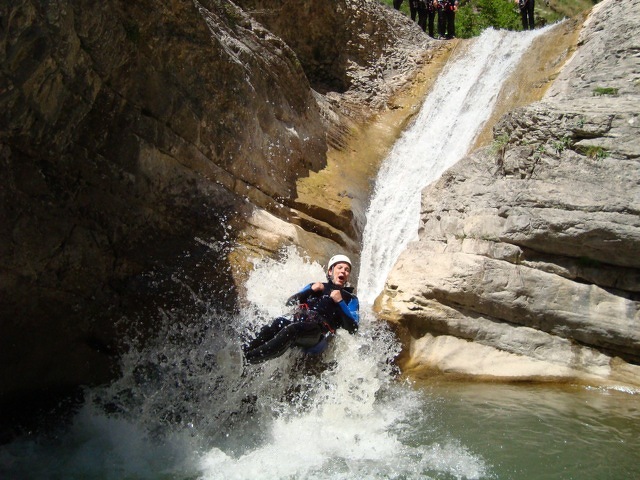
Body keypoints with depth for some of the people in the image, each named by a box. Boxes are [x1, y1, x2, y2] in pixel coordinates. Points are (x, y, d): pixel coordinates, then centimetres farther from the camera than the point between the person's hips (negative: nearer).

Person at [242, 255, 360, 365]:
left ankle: (249, 357, -46)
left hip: (318, 333, -4)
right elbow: (289, 302, 22)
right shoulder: (316, 286, 32)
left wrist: (340, 302, -2)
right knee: (279, 322, -33)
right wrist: (310, 290, 9)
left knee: (291, 330, -36)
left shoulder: (350, 299, 23)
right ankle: (247, 348, -46)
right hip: (297, 322, 4)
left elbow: (353, 328, 6)